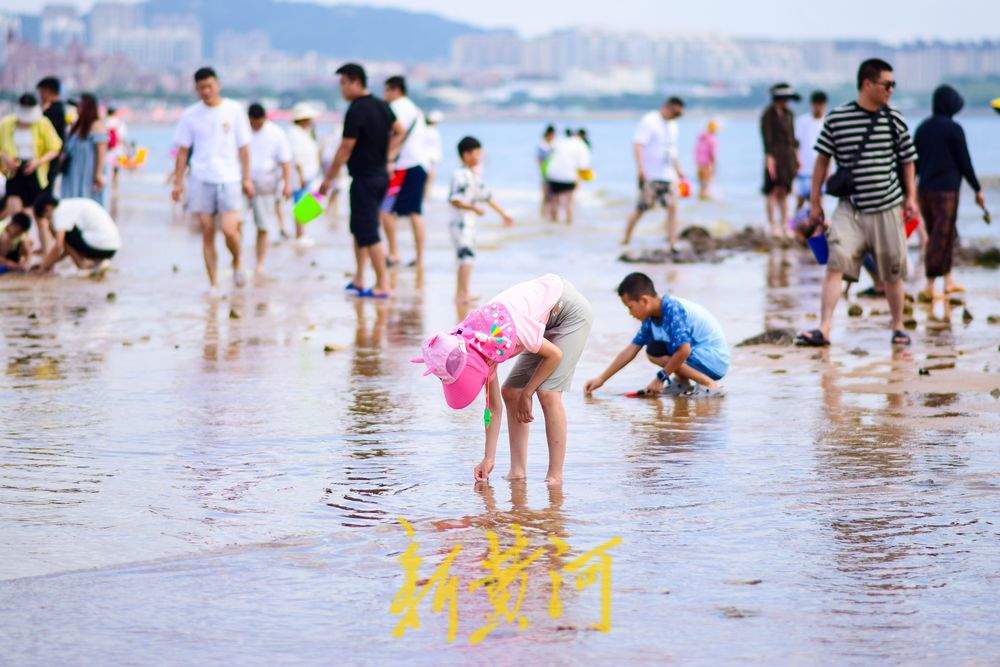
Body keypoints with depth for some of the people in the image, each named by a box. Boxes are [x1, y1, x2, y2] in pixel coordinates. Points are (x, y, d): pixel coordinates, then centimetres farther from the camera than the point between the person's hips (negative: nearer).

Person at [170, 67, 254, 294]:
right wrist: (178, 182, 4)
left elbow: (243, 147, 6)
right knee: (207, 233, 0)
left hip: (229, 179, -1)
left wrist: (247, 179, 3)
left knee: (229, 230, -13)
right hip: (201, 181, 1)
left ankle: (237, 263, 17)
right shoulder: (190, 115, 5)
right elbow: (183, 151, 9)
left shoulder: (234, 110, 3)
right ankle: (213, 284, 6)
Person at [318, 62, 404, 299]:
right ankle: (359, 280, 20)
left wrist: (329, 178, -9)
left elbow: (345, 149, -17)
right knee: (360, 228, 18)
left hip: (364, 179, -9)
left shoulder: (356, 111, -17)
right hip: (381, 175, 9)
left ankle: (382, 285, -3)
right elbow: (399, 131, 22)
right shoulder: (381, 106, 9)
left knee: (369, 234, -4)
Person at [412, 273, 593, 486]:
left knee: (548, 393, -18)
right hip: (547, 321, 8)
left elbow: (555, 355, -21)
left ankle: (555, 476, -13)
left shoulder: (503, 330, -36)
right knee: (510, 392, -1)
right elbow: (493, 406, -3)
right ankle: (518, 471, 2)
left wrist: (526, 393, -11)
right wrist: (489, 458, -5)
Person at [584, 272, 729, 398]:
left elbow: (683, 351, -32)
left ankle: (709, 384, -18)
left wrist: (661, 378, -21)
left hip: (715, 360, -9)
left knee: (656, 352, -20)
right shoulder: (651, 318, 4)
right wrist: (601, 379, 10)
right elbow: (630, 351, 10)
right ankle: (683, 384, 7)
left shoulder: (673, 310, -23)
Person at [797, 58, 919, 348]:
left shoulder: (894, 120, 2)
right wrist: (815, 201, 5)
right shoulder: (836, 118, -3)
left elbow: (907, 160, 13)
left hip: (887, 208, 2)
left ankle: (898, 326, 26)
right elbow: (823, 159, 5)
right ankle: (824, 329, -19)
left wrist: (910, 197, 7)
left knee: (892, 272, 8)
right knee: (835, 263, -16)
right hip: (850, 207, -2)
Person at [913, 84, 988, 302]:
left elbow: (913, 162, 11)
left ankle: (948, 281, 23)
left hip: (924, 189, 7)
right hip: (946, 190, -7)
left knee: (942, 236, 18)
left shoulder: (922, 128, 8)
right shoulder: (953, 129, -10)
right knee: (940, 239, -4)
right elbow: (965, 163, -8)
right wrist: (977, 190, 2)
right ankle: (929, 286, -7)